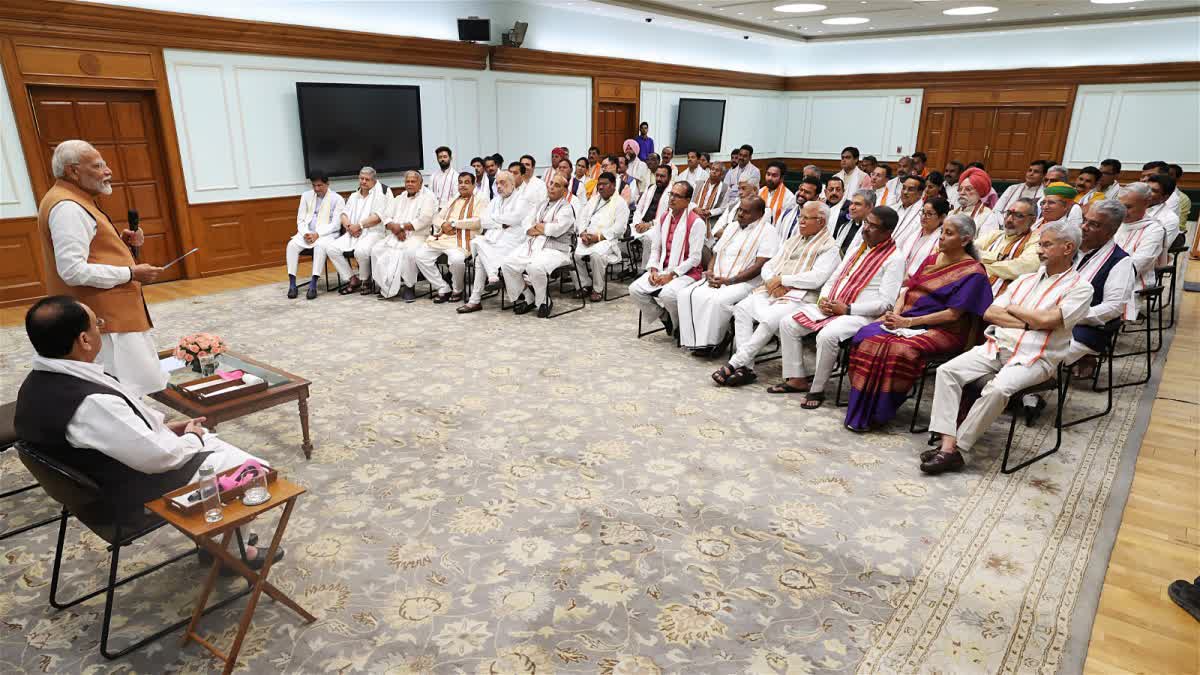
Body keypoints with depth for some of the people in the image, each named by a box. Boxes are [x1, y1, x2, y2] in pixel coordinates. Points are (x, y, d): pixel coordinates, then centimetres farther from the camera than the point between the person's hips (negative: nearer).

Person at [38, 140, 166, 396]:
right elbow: (73, 271, -25)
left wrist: (121, 241, 8)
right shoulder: (68, 208, -17)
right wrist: (131, 273, -19)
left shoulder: (74, 202, 15)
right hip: (103, 318, -11)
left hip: (109, 313, 11)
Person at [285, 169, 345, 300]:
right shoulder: (306, 196, 11)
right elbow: (300, 219, 9)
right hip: (307, 232, 4)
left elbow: (336, 224, -9)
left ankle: (313, 284, -38)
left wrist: (318, 234, -20)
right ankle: (292, 283, -26)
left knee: (320, 245, -38)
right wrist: (305, 233, -11)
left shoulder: (337, 199, -3)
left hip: (327, 233, -4)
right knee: (292, 244, -25)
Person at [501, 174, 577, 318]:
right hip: (531, 245, 7)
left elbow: (556, 229, -16)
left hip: (554, 249, -7)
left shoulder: (567, 208, -1)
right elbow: (527, 224, 15)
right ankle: (527, 298, 1)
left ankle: (542, 301, -10)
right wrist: (545, 229, -5)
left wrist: (537, 226, 0)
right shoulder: (541, 204, 23)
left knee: (535, 267, -36)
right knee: (507, 264, -15)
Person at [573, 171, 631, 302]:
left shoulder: (620, 203, 2)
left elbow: (619, 227, -9)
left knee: (596, 255, -35)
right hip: (587, 237, 6)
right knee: (576, 253, -23)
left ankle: (598, 289, -16)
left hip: (607, 240, -5)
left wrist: (599, 237, -17)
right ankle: (586, 285, -4)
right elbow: (583, 217, 17)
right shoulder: (594, 199, 23)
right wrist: (583, 233, -5)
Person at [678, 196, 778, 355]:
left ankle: (712, 342, -16)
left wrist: (729, 281, -18)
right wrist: (710, 272, -1)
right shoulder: (732, 228, 21)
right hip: (716, 279, 7)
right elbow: (716, 254, 22)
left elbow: (760, 266, -14)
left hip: (745, 282, -7)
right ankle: (697, 340, -11)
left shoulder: (767, 232, -3)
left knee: (718, 300, -35)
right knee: (686, 294, -15)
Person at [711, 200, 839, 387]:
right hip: (773, 291, 7)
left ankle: (735, 364, -24)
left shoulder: (829, 247, 1)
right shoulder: (792, 241, 25)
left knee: (769, 320, -33)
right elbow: (768, 266, 19)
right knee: (741, 308, -18)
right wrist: (772, 281, -4)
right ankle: (746, 367, -20)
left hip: (800, 296, -7)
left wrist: (782, 279, -13)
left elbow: (817, 278, -15)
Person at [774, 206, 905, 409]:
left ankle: (817, 390, -17)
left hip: (861, 315, -8)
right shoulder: (857, 248, 19)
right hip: (830, 307, 8)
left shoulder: (894, 259, -5)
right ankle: (797, 379, 1)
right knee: (787, 323, -5)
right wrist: (823, 299, 0)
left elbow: (885, 303, -14)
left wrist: (847, 309, -17)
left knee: (827, 336, -36)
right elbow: (832, 280, 22)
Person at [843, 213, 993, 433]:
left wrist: (909, 322, -17)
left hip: (942, 331, -6)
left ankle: (879, 413, -21)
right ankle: (860, 408, -19)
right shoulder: (932, 259, 17)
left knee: (900, 349, -35)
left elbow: (953, 314, -13)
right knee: (867, 336, -21)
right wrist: (896, 313, -7)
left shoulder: (973, 273, -5)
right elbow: (908, 288, 14)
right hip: (906, 320, 6)